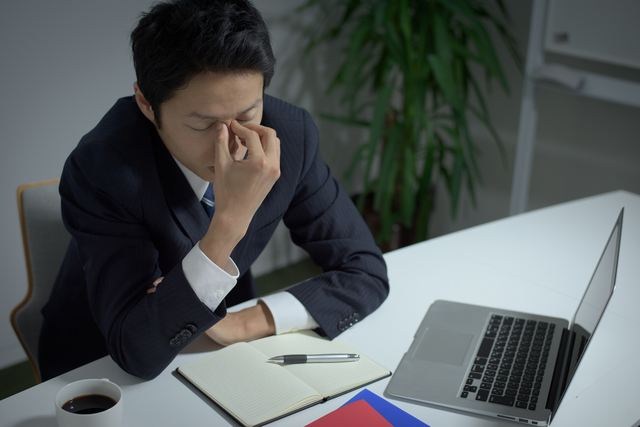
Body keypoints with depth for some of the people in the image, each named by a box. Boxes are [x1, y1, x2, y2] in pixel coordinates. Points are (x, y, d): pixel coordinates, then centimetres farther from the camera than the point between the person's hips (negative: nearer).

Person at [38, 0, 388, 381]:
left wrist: (247, 322, -23)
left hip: (224, 346, 2)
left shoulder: (292, 135, -16)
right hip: (104, 364, -2)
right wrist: (229, 222, -41)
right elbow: (138, 353, -30)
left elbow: (367, 272, -10)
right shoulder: (101, 167, -27)